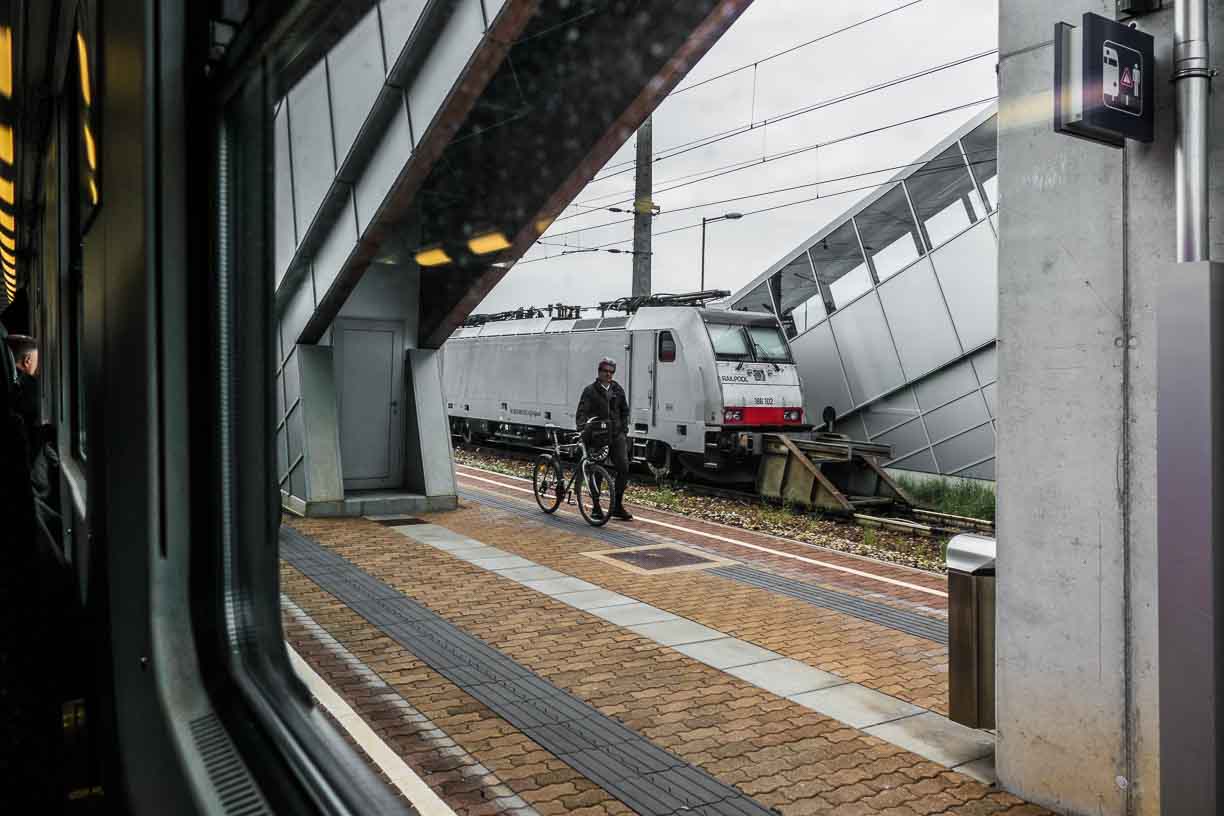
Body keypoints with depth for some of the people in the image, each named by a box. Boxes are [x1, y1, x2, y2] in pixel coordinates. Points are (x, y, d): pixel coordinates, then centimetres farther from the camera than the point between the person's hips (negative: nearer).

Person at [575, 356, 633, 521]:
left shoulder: (617, 389, 12)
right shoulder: (590, 391, -1)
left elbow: (625, 411, 21)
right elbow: (582, 412, -11)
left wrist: (624, 429, 11)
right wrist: (581, 429, -27)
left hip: (616, 435, 4)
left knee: (623, 468, -6)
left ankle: (617, 506, 6)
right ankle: (596, 508, 13)